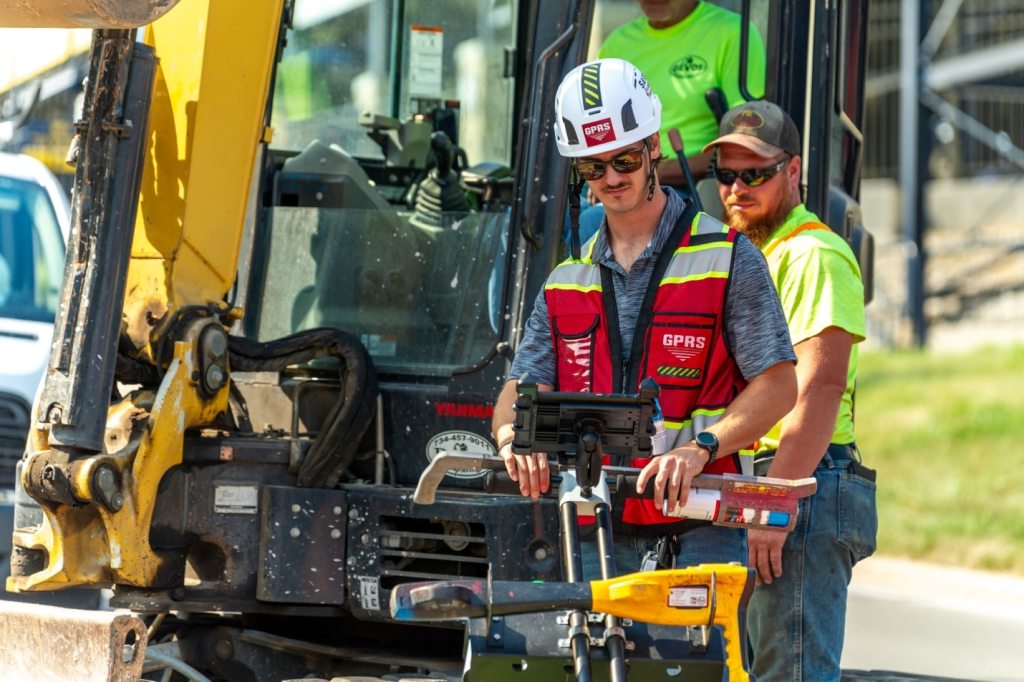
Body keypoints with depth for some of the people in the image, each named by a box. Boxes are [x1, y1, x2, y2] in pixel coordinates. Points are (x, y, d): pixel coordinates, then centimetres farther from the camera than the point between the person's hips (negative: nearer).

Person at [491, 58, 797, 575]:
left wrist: (699, 447, -22)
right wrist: (513, 436, -18)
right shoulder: (566, 281, 15)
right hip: (598, 533, 4)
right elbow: (522, 389, 7)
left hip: (699, 534, -4)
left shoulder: (728, 258, 1)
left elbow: (777, 384, -6)